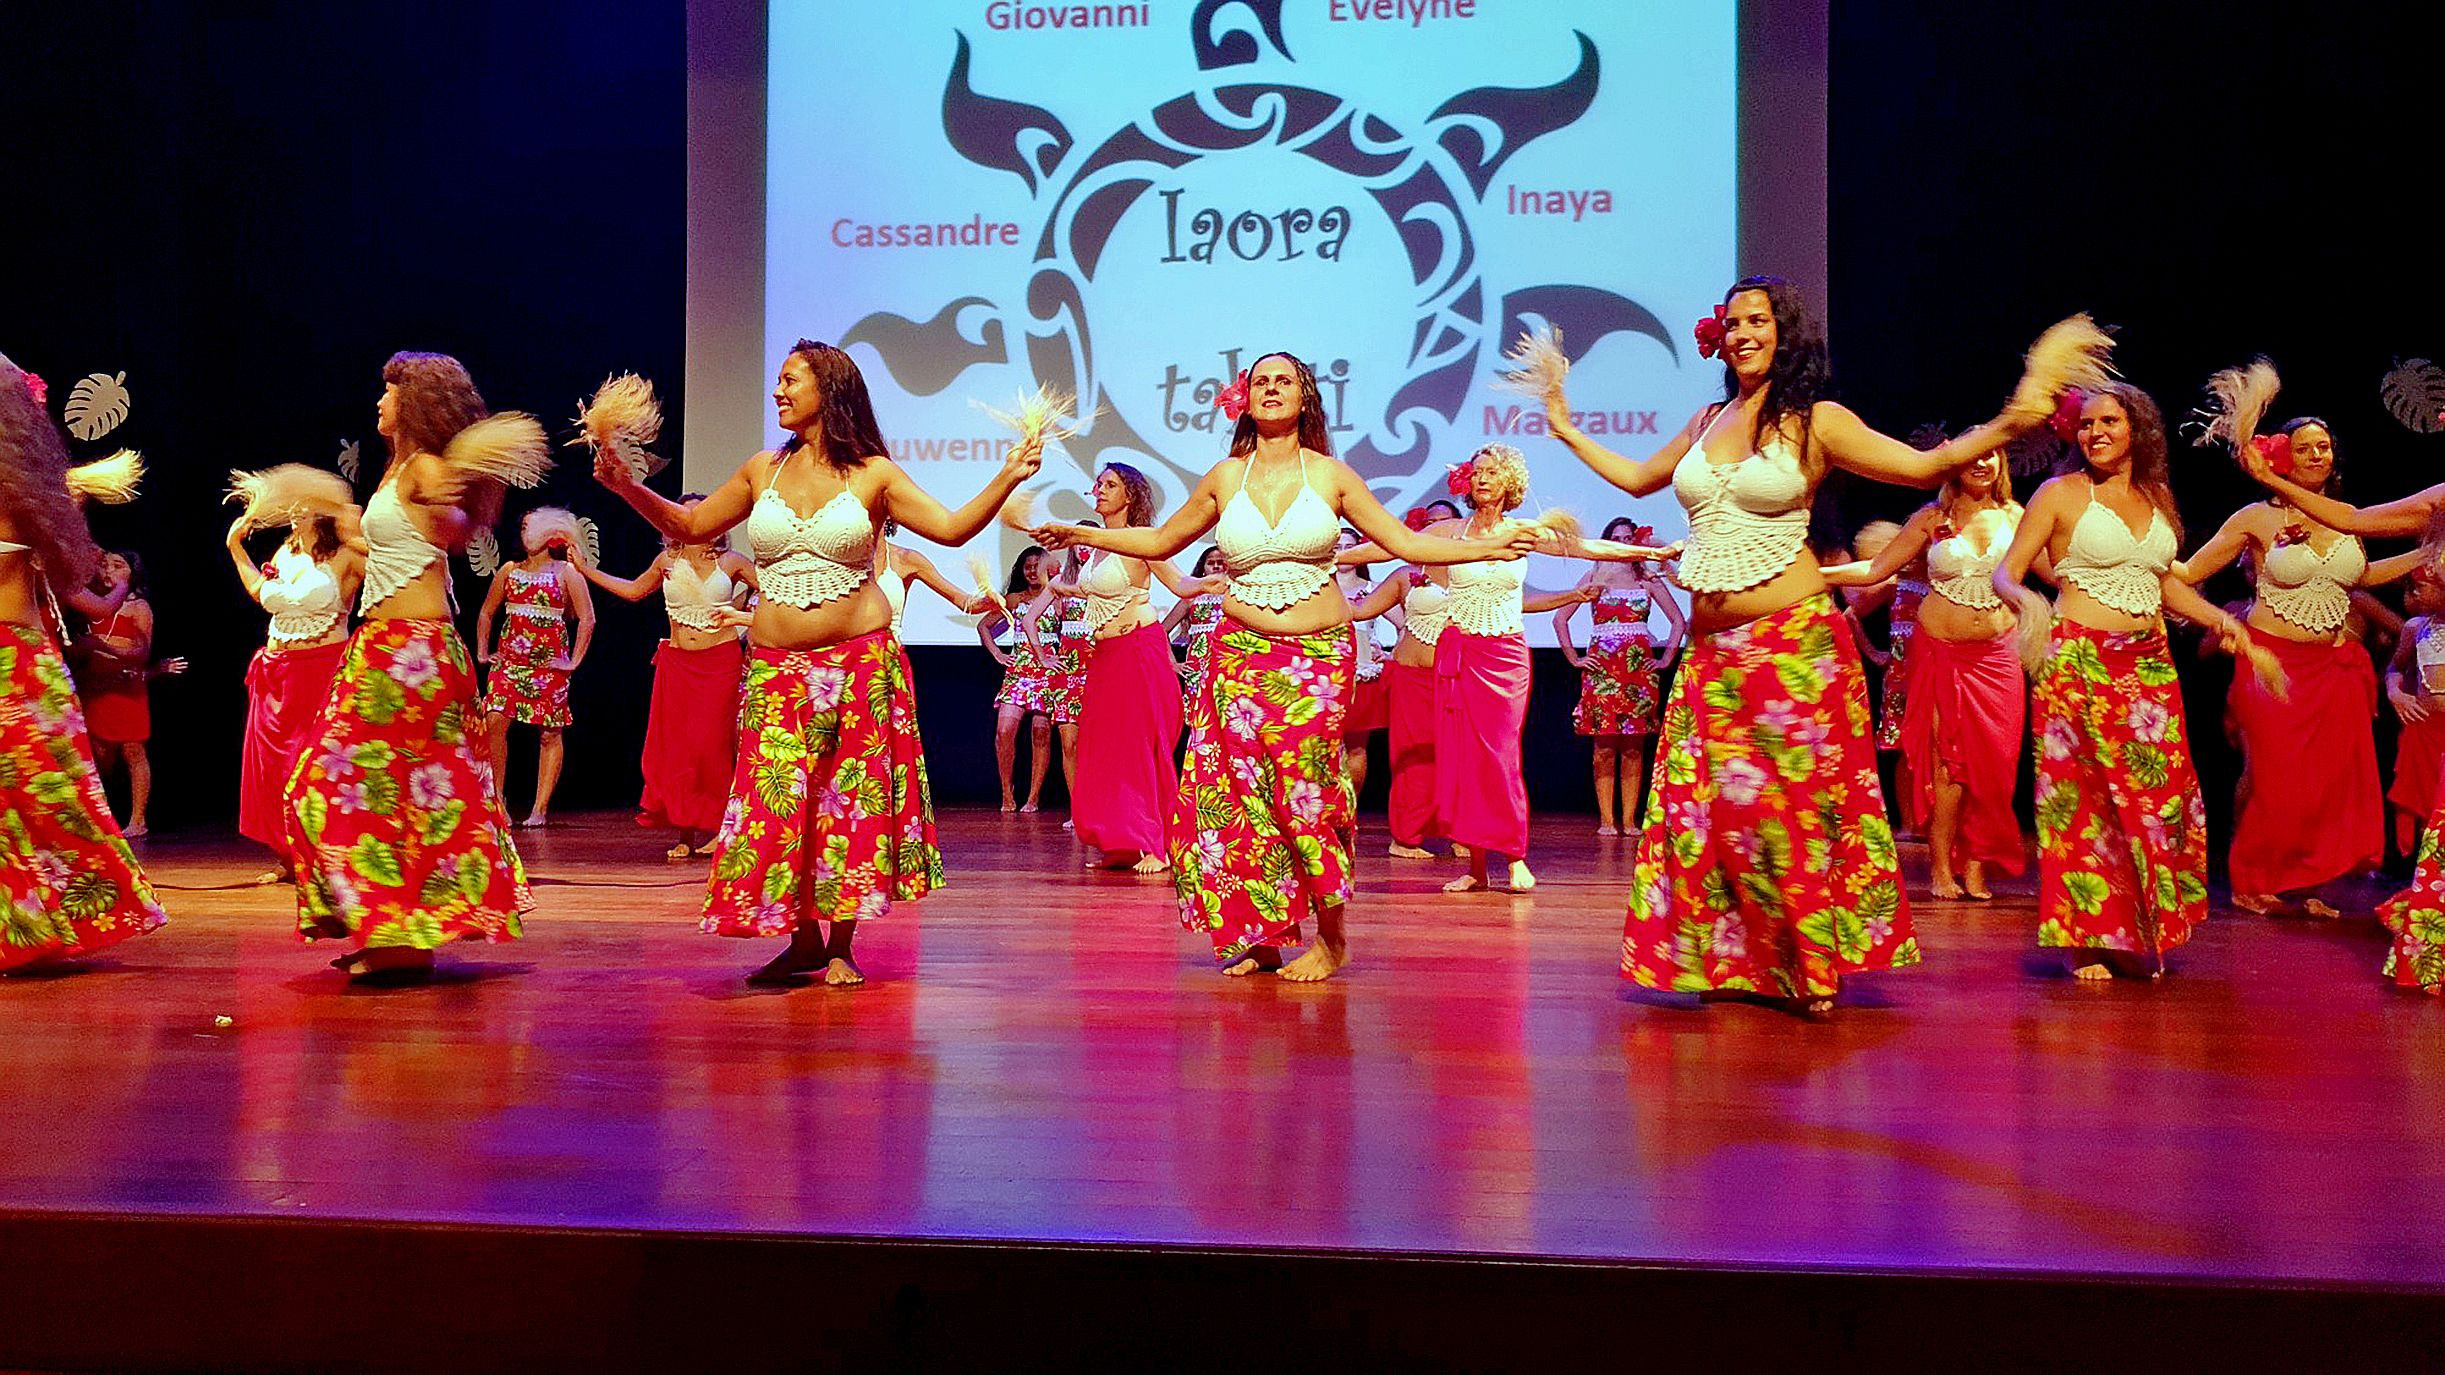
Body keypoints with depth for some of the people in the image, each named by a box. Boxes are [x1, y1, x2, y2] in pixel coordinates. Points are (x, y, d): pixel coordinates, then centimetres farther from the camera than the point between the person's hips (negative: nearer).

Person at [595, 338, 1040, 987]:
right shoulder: (762, 471, 10)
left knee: (852, 800, -1)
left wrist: (1007, 477, -15)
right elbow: (689, 526, 19)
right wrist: (630, 488, 8)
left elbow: (953, 527, -4)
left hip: (861, 661, -2)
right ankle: (802, 940, 13)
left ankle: (840, 948, 11)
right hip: (776, 667, 3)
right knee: (777, 798, -2)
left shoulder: (873, 474, 1)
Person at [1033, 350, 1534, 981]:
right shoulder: (1225, 479, 9)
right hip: (1241, 653, 2)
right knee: (1240, 790, -5)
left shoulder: (1331, 475, 5)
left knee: (1304, 788, -10)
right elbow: (1160, 540, 21)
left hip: (1319, 656, -2)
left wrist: (1489, 547, -3)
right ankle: (1259, 935, 7)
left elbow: (1406, 542, 6)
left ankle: (1330, 939, 4)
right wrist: (1081, 534, 18)